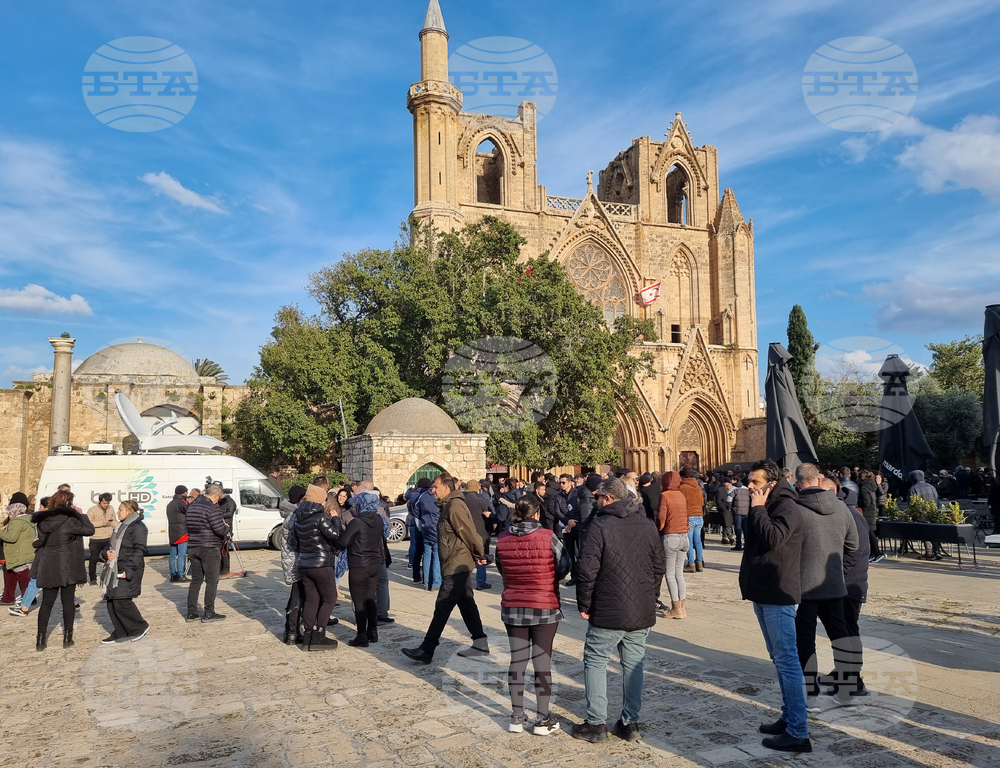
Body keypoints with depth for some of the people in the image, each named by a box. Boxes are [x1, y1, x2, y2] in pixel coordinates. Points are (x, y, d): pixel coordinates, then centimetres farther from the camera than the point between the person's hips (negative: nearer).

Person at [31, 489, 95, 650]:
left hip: (47, 568, 5)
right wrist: (81, 514, -4)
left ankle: (40, 640, 12)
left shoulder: (43, 520, 4)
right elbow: (89, 530, -14)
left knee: (47, 602, 11)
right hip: (67, 567, -5)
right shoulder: (68, 520, -15)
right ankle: (67, 638, 10)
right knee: (68, 601, 6)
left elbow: (42, 540, 15)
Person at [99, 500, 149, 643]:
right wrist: (106, 553, -2)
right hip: (114, 569, 9)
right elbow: (109, 544, 21)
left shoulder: (138, 527, -12)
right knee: (111, 602, 9)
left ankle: (140, 627, 9)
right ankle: (120, 634, 20)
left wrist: (129, 570, -25)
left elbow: (139, 551, -19)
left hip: (128, 571, -9)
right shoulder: (121, 526, 17)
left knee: (122, 602, -10)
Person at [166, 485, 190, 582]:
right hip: (182, 532, -9)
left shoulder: (170, 504, 19)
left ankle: (173, 575, 12)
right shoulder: (181, 502, -10)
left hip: (172, 533, 9)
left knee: (172, 554, 9)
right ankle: (180, 575, -9)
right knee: (182, 554, -7)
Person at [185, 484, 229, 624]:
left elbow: (187, 526, 16)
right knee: (212, 581, 1)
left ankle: (191, 613, 17)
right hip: (209, 549, -8)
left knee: (196, 580, 14)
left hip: (193, 548, 8)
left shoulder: (192, 506, 10)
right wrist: (227, 528, 1)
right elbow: (220, 530, -22)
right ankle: (209, 614, 2)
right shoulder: (212, 509, -17)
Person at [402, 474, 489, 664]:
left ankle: (426, 651, 0)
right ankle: (480, 644, 21)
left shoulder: (455, 506, -19)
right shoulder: (449, 505, 13)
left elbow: (469, 532, -20)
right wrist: (477, 555, 13)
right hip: (460, 564, 10)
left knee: (442, 607, -5)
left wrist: (479, 554, -11)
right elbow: (467, 533, 16)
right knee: (466, 604, 14)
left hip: (456, 565, -10)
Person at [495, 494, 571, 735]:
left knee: (517, 659, 12)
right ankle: (542, 720, 16)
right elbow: (565, 566, -6)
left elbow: (501, 570, 6)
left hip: (512, 608, 3)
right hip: (545, 609, -3)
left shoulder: (502, 540, -5)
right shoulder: (548, 537, -15)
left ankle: (516, 717, 21)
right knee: (543, 661, 7)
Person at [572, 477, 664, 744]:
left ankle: (596, 723, 11)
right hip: (642, 612, 5)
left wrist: (584, 605, -5)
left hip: (608, 612, -5)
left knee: (595, 662, 8)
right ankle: (630, 723, 19)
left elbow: (587, 571, -17)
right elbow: (659, 568, 11)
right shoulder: (648, 525, 5)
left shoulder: (600, 526, -13)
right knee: (634, 664, 14)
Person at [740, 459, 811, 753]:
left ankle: (798, 732, -2)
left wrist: (758, 508, -19)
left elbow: (772, 539, -29)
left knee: (787, 660, -7)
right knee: (779, 658, 16)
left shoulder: (786, 507, -15)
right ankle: (788, 717, 26)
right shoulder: (765, 507, 14)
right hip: (764, 592, 10)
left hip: (778, 595, -10)